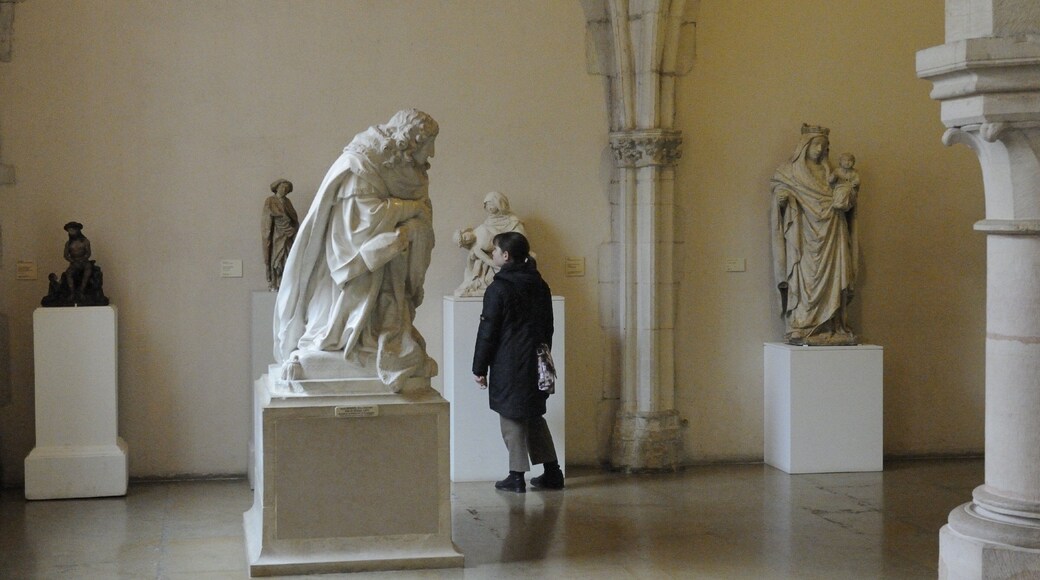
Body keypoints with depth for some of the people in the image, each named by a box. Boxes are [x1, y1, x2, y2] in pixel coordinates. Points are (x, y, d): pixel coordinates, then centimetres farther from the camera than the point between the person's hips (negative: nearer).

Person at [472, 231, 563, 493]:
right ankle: (552, 472, 15)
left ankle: (517, 476, 3)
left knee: (512, 418, 2)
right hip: (535, 363, 6)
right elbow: (548, 327, 14)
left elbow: (487, 332, -11)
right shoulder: (540, 285, 8)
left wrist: (479, 368, -4)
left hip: (508, 366, -6)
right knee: (534, 416, 15)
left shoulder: (498, 289, -12)